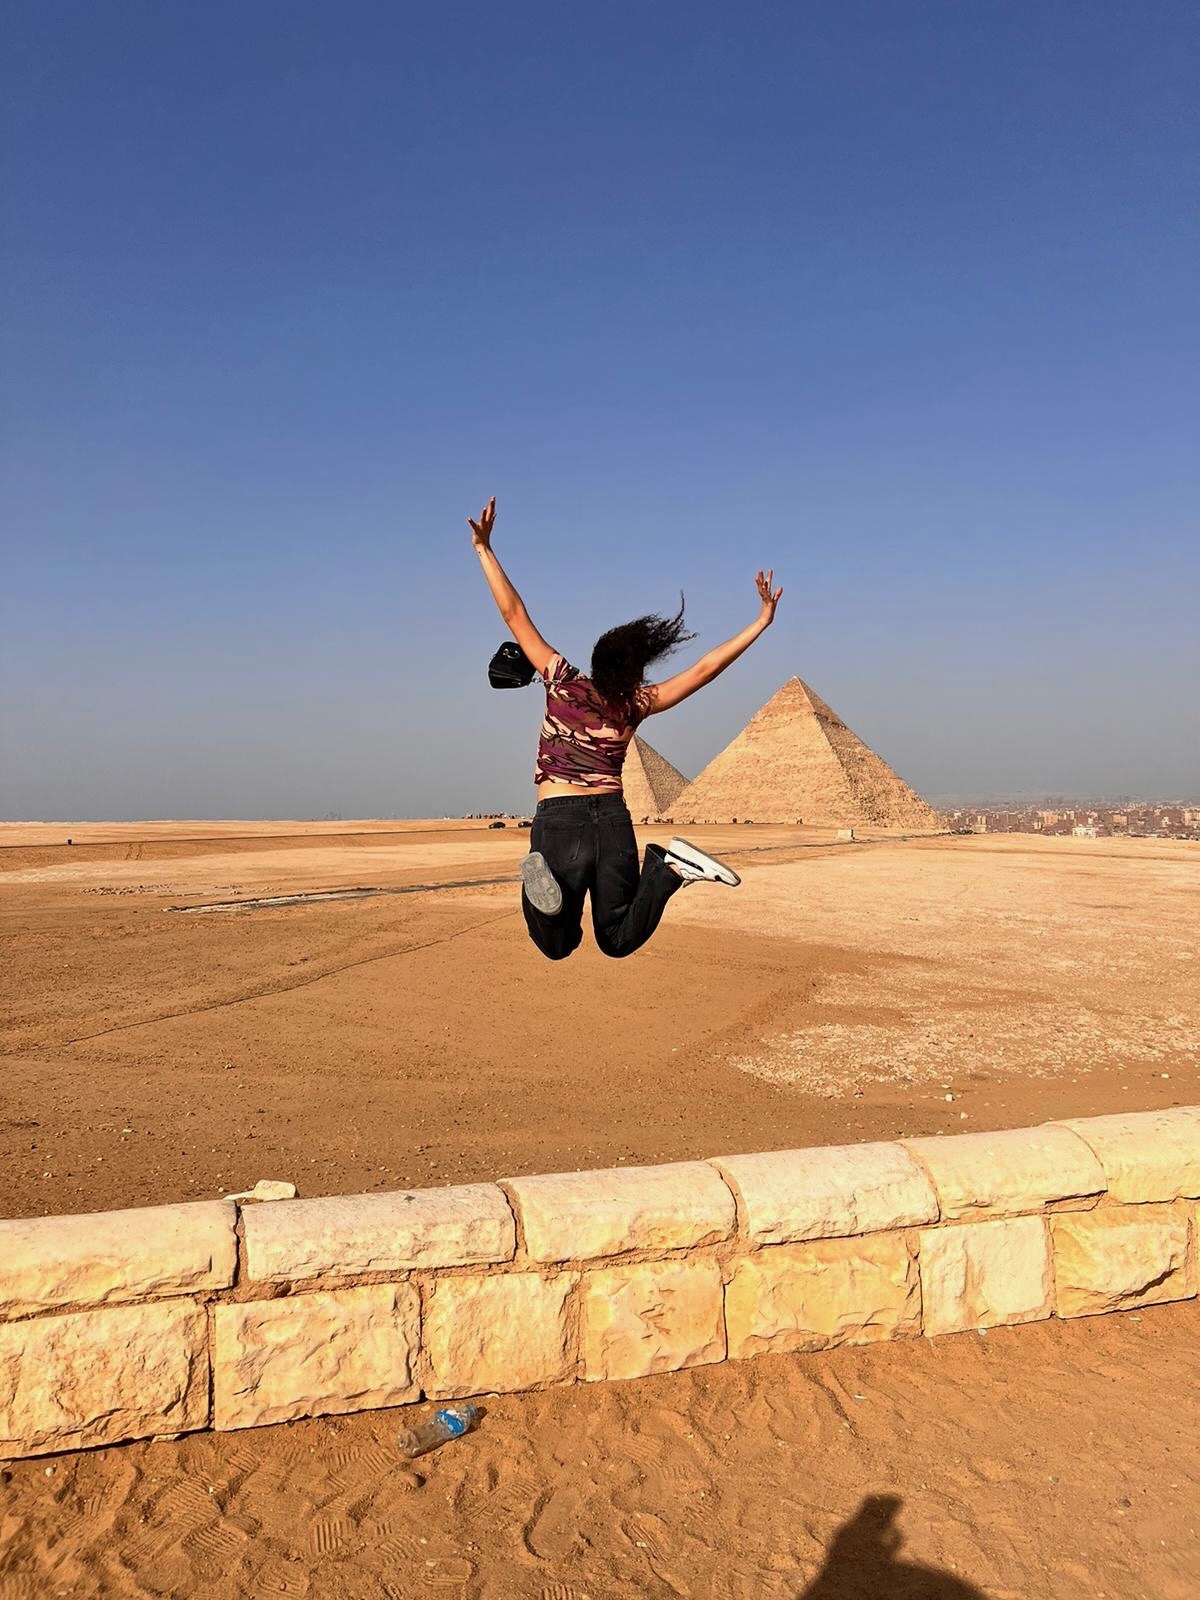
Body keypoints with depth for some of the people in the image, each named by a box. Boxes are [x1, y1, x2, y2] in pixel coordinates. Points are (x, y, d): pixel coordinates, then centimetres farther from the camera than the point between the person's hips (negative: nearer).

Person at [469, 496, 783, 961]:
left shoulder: (562, 682, -4)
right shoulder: (636, 704, -2)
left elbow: (514, 613, -5)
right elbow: (705, 668, -2)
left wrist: (484, 548, 0)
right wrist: (760, 621, 3)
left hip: (559, 823, -1)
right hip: (612, 822, 1)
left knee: (557, 945, 3)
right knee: (619, 939, 11)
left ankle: (545, 885, -33)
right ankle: (670, 866, -16)